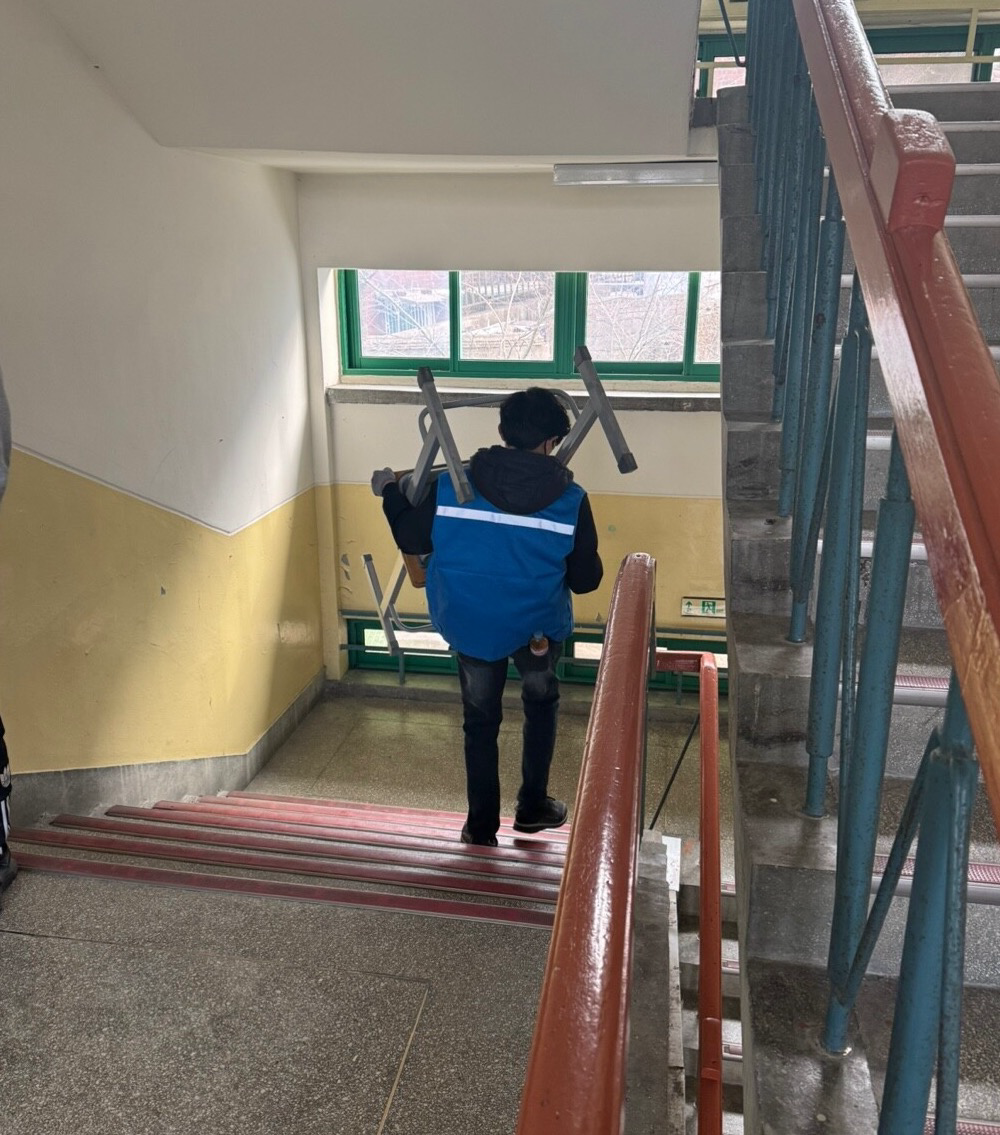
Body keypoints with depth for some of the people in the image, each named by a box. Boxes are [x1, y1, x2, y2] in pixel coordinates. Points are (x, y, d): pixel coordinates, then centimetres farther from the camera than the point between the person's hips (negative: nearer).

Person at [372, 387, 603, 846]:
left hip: (470, 624, 1)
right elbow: (585, 579, -7)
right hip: (538, 627, 0)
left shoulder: (451, 485, -13)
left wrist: (390, 493, 14)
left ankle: (482, 825, 26)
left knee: (480, 720, 18)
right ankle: (532, 805, 32)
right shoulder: (570, 499, -14)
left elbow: (412, 539, -3)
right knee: (541, 703, 27)